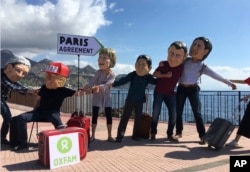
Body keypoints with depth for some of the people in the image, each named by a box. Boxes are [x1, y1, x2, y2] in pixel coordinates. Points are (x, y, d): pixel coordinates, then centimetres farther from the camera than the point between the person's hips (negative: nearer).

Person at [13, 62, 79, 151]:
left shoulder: (63, 90, -13)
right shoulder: (44, 87, 0)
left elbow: (77, 93, -21)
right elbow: (38, 99, 15)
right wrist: (35, 111, 10)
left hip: (53, 112, -5)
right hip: (40, 111, 5)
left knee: (59, 125, -38)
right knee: (21, 118, -12)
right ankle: (23, 143, -1)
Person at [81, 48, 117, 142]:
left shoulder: (112, 75, -14)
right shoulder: (98, 72, -8)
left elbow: (107, 84, -32)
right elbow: (92, 82, -20)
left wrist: (99, 87, -52)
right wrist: (83, 89, -37)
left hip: (106, 97, -1)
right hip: (96, 97, 1)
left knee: (109, 116, 0)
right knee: (94, 116, 3)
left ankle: (109, 136, 11)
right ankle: (93, 135, 13)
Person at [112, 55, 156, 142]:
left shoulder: (148, 77, -4)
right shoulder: (132, 75, -10)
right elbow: (121, 81, -12)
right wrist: (112, 84, -23)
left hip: (140, 101, 2)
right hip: (130, 100, -2)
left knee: (138, 118, 8)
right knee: (125, 117, -2)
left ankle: (135, 135, 21)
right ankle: (120, 135, 1)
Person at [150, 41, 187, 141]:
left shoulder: (181, 67, -9)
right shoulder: (163, 64, -16)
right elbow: (154, 74, -11)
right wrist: (165, 75, -22)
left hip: (170, 93, 3)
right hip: (159, 92, -2)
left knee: (173, 114, -1)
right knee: (156, 112, -5)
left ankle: (170, 134, 13)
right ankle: (153, 133, 7)